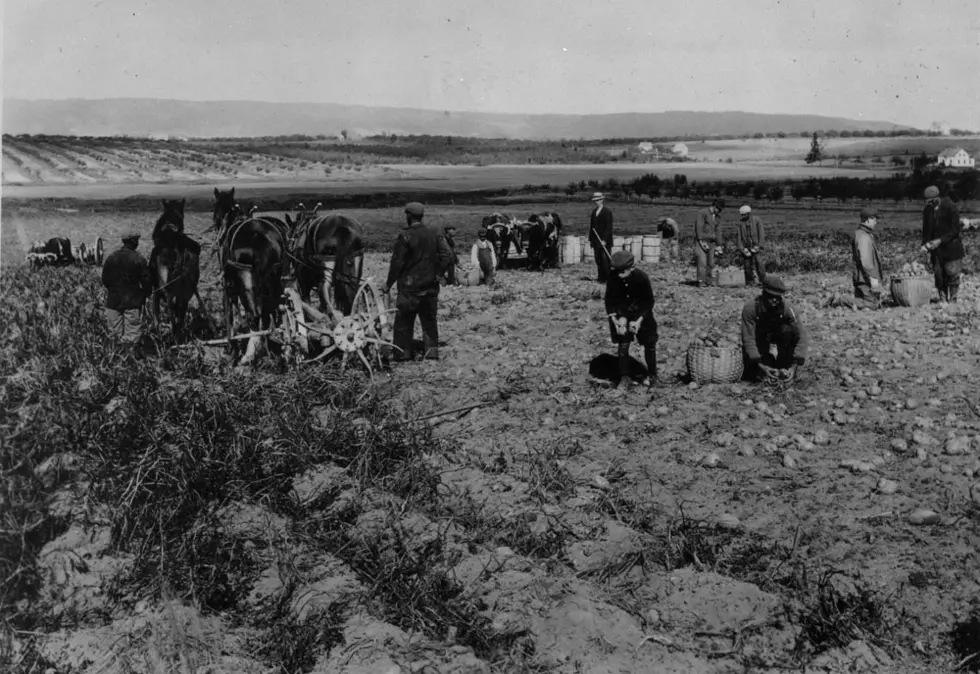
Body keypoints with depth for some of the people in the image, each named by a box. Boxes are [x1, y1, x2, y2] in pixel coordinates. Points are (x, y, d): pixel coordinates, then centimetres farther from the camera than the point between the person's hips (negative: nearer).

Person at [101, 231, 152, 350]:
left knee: (115, 332, 12)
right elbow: (146, 282, -8)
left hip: (113, 301, 3)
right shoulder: (139, 260, -10)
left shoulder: (110, 258, 0)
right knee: (131, 333, 3)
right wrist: (144, 296, 8)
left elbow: (104, 280, 5)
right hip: (133, 301, -3)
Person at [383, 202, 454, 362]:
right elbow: (447, 255, 0)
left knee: (403, 321, 5)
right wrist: (438, 273, 7)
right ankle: (431, 351, 14)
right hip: (431, 286, 5)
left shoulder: (405, 236, -12)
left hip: (410, 285, -5)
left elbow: (397, 262, -11)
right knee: (429, 320, 13)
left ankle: (403, 353, 6)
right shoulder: (434, 234, 4)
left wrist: (388, 284, -2)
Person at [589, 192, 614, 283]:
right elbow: (591, 226, 14)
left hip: (605, 241, -6)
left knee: (605, 260, -7)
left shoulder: (607, 212, -7)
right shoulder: (594, 212, 13)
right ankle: (601, 278, 10)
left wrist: (604, 240, -17)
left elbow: (609, 227, -11)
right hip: (596, 241, 6)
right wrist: (590, 239, 7)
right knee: (598, 260, 5)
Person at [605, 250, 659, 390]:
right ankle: (624, 377, 5)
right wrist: (614, 320, -16)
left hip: (641, 315, -1)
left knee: (649, 344, 3)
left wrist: (639, 321, -22)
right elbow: (610, 300, -6)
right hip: (622, 315, 1)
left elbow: (649, 301, -15)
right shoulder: (613, 278, -18)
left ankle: (652, 375, 21)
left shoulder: (641, 277, -24)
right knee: (623, 344, -5)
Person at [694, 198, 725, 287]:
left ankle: (709, 281, 5)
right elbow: (699, 228, -14)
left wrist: (719, 245, 10)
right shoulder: (703, 213, -8)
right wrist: (701, 241, -20)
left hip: (711, 242, 7)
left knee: (711, 263, 2)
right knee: (702, 262, -12)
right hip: (701, 241, -7)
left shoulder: (716, 217, 14)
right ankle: (701, 281, -9)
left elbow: (718, 232, 15)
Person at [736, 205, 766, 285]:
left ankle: (763, 281, -10)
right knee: (747, 265, -1)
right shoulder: (741, 223, 7)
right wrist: (742, 248, -5)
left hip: (756, 246, -3)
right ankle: (749, 282, 7)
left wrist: (759, 246, -9)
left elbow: (761, 233, -1)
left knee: (758, 262, -15)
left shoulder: (757, 220, 0)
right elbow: (739, 236, 5)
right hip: (746, 247, 3)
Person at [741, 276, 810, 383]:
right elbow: (748, 339, -33)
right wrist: (761, 366, -43)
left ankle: (784, 368, -15)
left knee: (787, 329, -32)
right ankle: (767, 360, 15)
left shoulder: (786, 308, -28)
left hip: (778, 334, 1)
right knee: (750, 376, -17)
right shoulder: (750, 308, -31)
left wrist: (794, 366, -41)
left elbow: (802, 336, -31)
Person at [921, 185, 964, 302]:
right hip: (936, 248, 4)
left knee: (952, 274, -6)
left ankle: (952, 300, 1)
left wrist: (940, 240, -18)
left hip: (951, 246, -4)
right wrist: (925, 244, -5)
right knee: (939, 275, 0)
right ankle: (942, 300, 5)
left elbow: (955, 229, -10)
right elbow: (926, 230, 12)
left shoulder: (950, 207, -9)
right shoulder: (927, 210, 6)